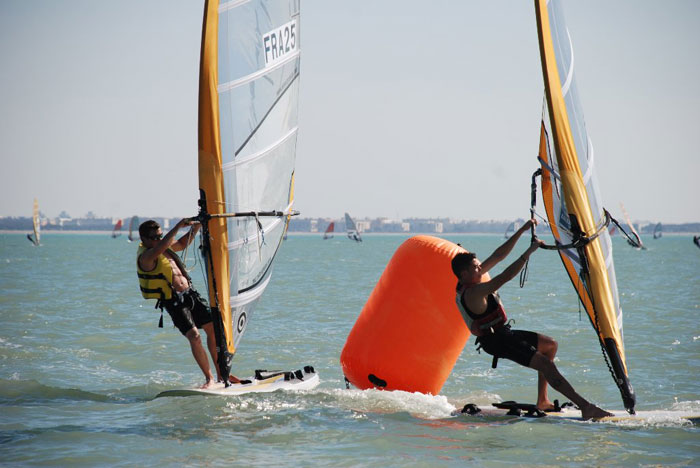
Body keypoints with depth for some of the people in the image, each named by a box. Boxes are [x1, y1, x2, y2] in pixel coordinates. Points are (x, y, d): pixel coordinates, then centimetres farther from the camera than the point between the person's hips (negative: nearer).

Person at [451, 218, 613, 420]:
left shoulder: (473, 279, 4)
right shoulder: (472, 292, -25)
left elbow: (498, 255, 9)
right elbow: (505, 277, -33)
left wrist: (522, 230, 5)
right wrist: (529, 252, -29)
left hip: (503, 333, 11)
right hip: (497, 341, -11)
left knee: (550, 345, 21)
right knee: (545, 364, -21)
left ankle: (542, 401, 19)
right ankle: (585, 407, -26)